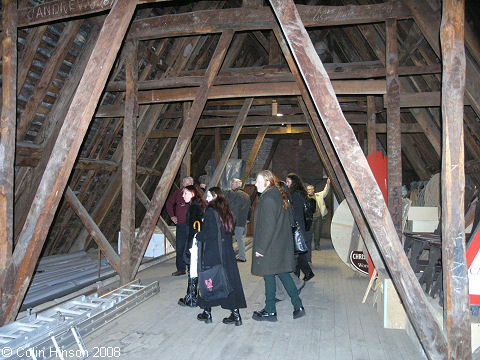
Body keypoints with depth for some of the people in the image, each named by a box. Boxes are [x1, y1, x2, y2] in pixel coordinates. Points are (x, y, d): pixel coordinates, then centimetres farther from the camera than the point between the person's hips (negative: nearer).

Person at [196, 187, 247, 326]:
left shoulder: (210, 211, -12)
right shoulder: (228, 212, 8)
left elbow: (210, 233, -18)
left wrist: (198, 236, 0)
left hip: (212, 253, -6)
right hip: (227, 253, 6)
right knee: (230, 281, 8)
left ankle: (207, 313, 18)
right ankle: (235, 315, 10)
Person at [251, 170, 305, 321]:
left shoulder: (268, 200, -19)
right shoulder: (278, 196, 11)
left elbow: (268, 227, -22)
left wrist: (261, 248, -17)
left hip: (270, 246, -9)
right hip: (282, 245, 9)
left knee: (269, 277, 3)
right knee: (283, 274, 16)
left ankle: (270, 311, 15)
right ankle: (298, 306, 20)